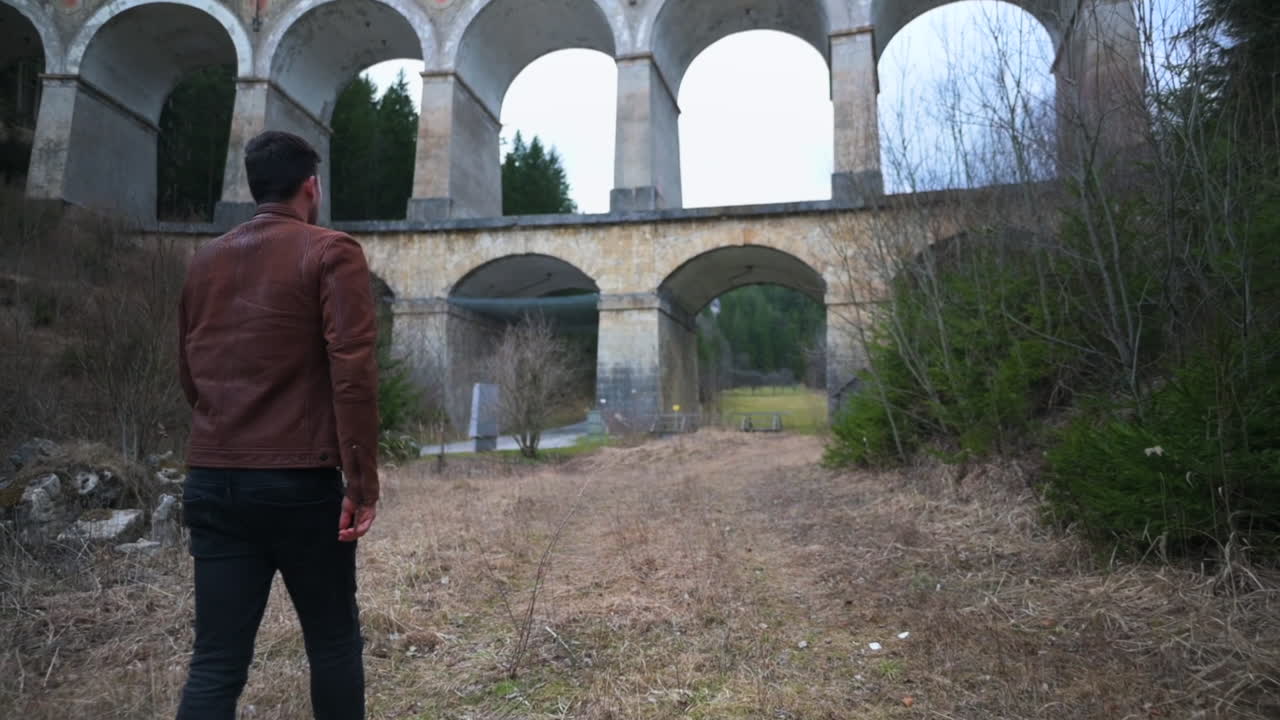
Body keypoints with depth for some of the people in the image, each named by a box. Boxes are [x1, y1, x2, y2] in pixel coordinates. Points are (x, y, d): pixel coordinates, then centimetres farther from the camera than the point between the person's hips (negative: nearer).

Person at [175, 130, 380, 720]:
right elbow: (352, 371, -15)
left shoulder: (204, 262, 13)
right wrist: (362, 481, -14)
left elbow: (189, 375, 20)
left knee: (216, 659, 8)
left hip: (210, 481, 5)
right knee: (333, 643, 11)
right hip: (300, 481, -5)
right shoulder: (331, 253, -6)